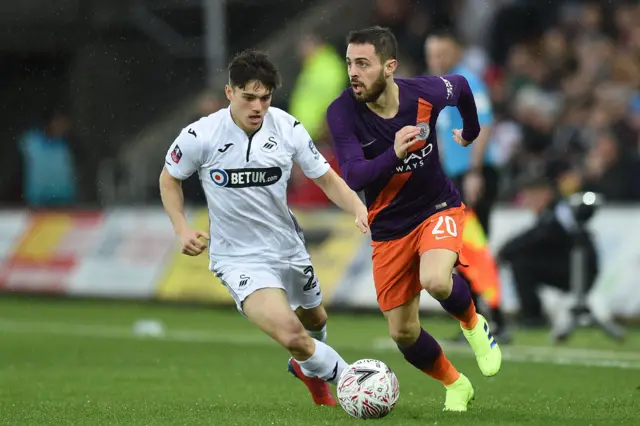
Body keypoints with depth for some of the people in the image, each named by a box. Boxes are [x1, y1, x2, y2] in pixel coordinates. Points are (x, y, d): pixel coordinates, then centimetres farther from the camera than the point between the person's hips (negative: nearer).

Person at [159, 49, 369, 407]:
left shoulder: (288, 128, -12)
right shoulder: (200, 137, -18)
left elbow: (327, 178, -3)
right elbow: (169, 178, 1)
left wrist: (357, 208, -22)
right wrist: (183, 229, -10)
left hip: (289, 247, 5)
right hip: (240, 259, -4)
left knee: (314, 318, 29)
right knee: (290, 334, -25)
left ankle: (308, 366, 64)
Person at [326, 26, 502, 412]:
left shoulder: (425, 93, -18)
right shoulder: (342, 113, -21)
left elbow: (461, 85, 6)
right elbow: (353, 178, -30)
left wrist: (472, 131, 23)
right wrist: (394, 154, -47)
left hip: (438, 207, -2)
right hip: (389, 226, 2)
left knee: (435, 280, -33)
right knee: (403, 333, 4)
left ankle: (473, 324, 3)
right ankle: (456, 385, 34)